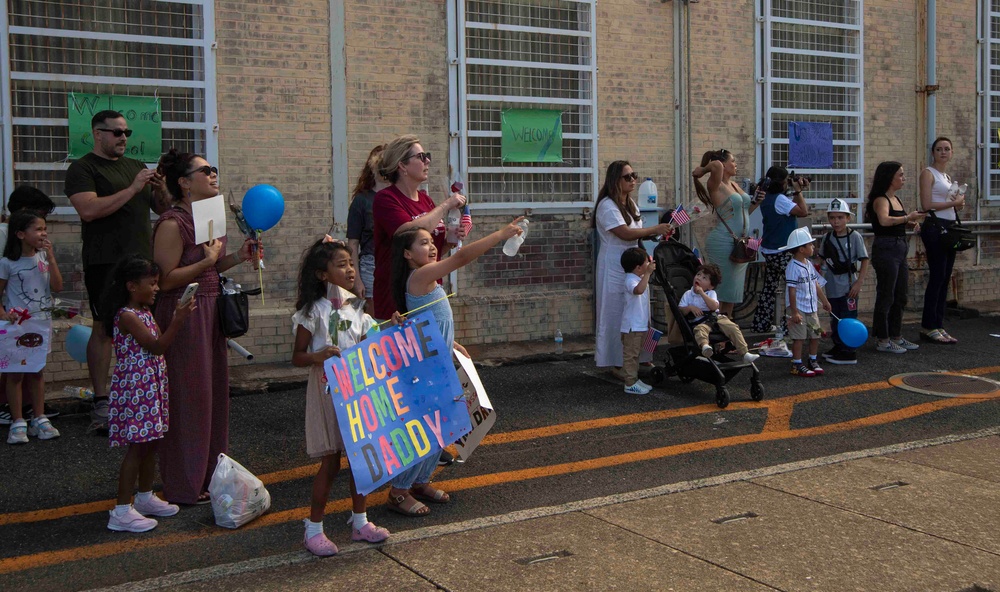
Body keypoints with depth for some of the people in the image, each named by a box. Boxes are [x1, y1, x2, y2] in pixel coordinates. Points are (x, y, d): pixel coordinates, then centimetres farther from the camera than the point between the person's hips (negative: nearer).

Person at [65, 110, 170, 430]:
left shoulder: (137, 166, 17)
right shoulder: (82, 169, -1)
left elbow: (163, 209, 18)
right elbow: (89, 210, -17)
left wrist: (159, 189, -4)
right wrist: (132, 189, -17)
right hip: (105, 261, -5)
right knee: (104, 329, -4)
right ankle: (101, 402, 1)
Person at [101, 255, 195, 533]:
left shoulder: (145, 312, 13)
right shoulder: (127, 316, -17)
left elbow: (158, 346, 15)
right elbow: (156, 347, -20)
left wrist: (179, 315, 7)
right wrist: (178, 321, -26)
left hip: (151, 387, 10)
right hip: (134, 387, -10)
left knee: (151, 443, 16)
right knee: (137, 446, -7)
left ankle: (145, 497, 30)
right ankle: (122, 511, -2)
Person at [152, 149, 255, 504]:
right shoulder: (172, 224, -16)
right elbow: (166, 279, -21)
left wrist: (238, 257, 6)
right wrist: (207, 261, -20)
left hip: (209, 311, 9)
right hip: (184, 315, -9)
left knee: (214, 392, 13)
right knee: (189, 396, -2)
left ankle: (208, 475, 26)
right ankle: (184, 486, 9)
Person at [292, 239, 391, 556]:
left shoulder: (356, 309, 8)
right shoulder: (314, 312, -9)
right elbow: (297, 357, -8)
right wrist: (318, 356, -27)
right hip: (327, 390, -6)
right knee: (330, 461, -2)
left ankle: (360, 522, 24)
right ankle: (313, 528, 12)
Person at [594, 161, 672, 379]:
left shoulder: (630, 204, 15)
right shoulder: (607, 206, -15)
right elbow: (625, 233, -23)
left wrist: (657, 233, 0)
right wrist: (655, 229, -19)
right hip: (615, 268, -8)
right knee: (617, 314, -3)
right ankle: (616, 363, 4)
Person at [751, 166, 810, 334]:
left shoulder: (767, 198, 9)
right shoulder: (780, 199, -19)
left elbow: (793, 209, 16)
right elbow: (803, 212, -23)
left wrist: (799, 191, 8)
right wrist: (798, 191, -12)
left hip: (768, 251, 9)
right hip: (782, 252, -9)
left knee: (769, 288, 15)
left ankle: (760, 324, 20)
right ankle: (787, 326, -4)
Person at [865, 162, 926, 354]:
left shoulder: (896, 199, 14)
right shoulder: (881, 199, -12)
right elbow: (884, 221, -31)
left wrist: (910, 222, 9)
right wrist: (908, 217, -25)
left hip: (900, 249, 9)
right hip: (886, 249, -9)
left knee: (900, 296, 14)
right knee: (886, 296, -4)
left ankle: (896, 336, 24)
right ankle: (883, 340, 2)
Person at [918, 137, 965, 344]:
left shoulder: (947, 176, 19)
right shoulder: (928, 173, -5)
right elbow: (927, 205, -15)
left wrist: (959, 204, 0)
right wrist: (953, 202, -8)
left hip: (949, 228, 8)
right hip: (934, 227, -8)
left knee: (944, 279, 7)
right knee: (937, 277, -9)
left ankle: (938, 326, 12)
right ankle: (929, 327, -3)